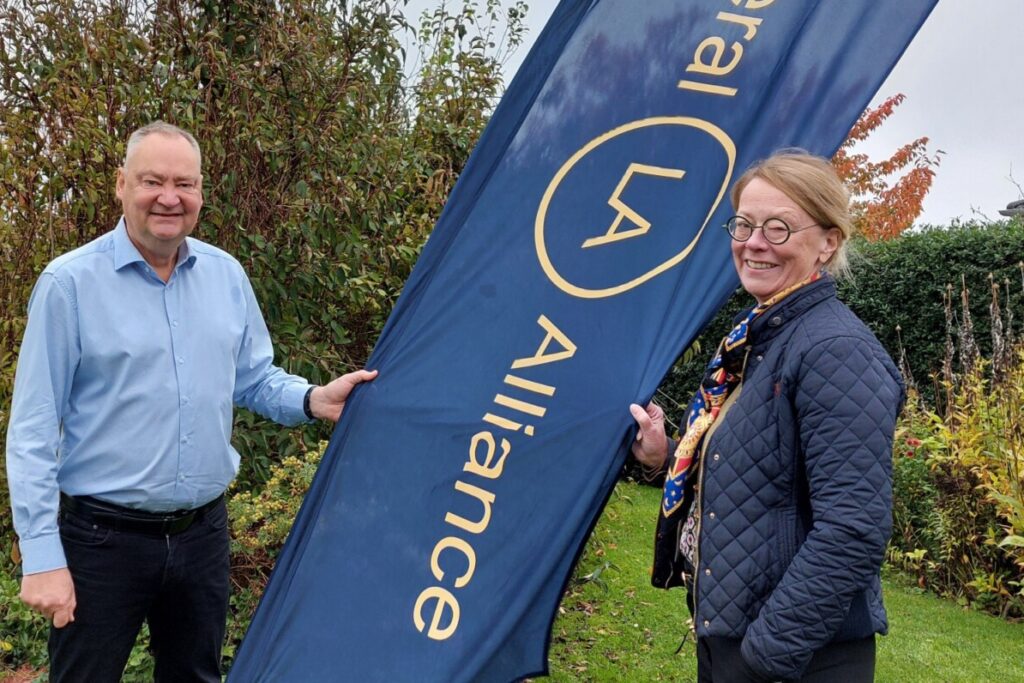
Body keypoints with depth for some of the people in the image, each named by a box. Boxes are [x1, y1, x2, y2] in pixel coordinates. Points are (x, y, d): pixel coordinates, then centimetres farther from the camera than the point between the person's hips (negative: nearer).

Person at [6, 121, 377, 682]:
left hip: (203, 532, 5)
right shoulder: (70, 282, -10)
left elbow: (254, 379, 15)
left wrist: (313, 400, -6)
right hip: (103, 540, -4)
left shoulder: (226, 275, 4)